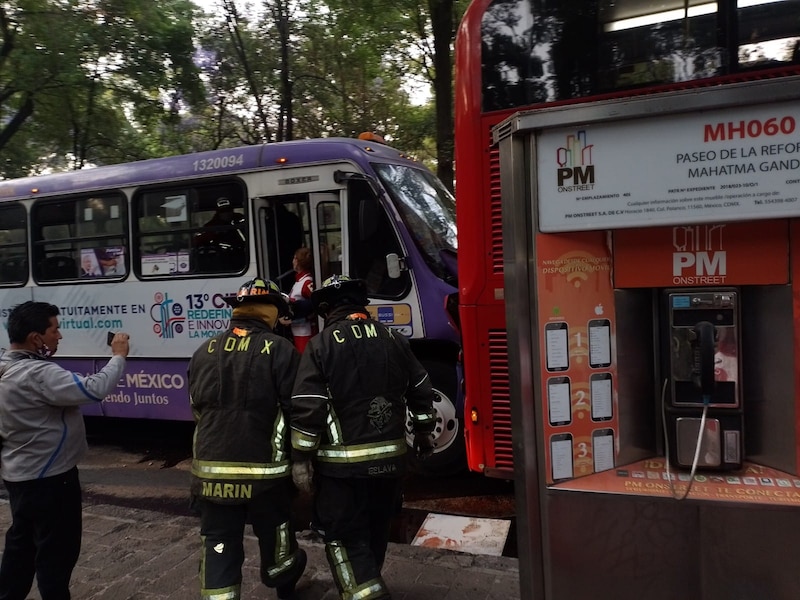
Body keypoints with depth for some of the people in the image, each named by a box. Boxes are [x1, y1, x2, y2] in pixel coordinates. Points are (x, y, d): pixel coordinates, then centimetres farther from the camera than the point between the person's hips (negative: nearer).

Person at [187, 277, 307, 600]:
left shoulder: (203, 353, 5)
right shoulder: (279, 350, -11)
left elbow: (197, 410, 13)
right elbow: (296, 410, -11)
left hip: (211, 471, 3)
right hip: (265, 470, -2)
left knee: (218, 548, 9)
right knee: (274, 536, 20)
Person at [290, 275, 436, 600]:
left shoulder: (320, 345, -10)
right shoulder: (395, 340, 4)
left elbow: (307, 407, -16)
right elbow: (421, 390, 11)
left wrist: (301, 459, -10)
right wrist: (423, 432, 24)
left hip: (342, 462, -5)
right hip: (390, 457, 6)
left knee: (344, 537, 5)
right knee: (376, 529, 23)